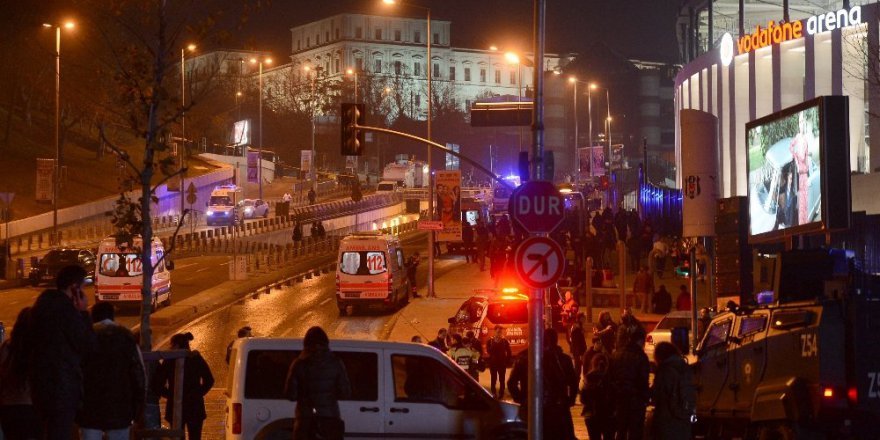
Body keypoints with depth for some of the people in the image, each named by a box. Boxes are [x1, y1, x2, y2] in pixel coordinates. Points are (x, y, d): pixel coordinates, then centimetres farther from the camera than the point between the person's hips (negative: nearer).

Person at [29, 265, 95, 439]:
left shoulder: (44, 303, 11)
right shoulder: (66, 309, -18)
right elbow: (87, 345, -14)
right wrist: (84, 313, -9)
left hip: (41, 380, 9)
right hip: (62, 384, -9)